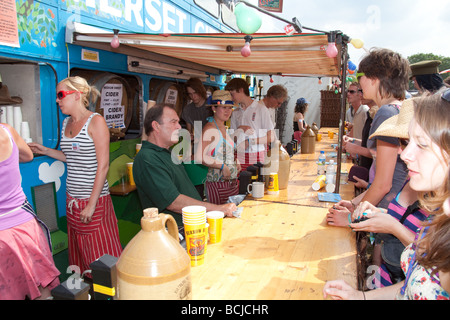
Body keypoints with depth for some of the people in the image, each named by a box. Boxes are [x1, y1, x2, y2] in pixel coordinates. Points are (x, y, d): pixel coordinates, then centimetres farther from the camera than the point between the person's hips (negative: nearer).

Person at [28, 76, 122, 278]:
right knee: (79, 251, 16)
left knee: (101, 254, 1)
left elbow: (103, 165, -15)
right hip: (72, 199, 7)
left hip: (95, 198, -7)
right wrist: (45, 151, 12)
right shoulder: (67, 123, 12)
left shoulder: (95, 121, -11)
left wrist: (92, 203, -17)